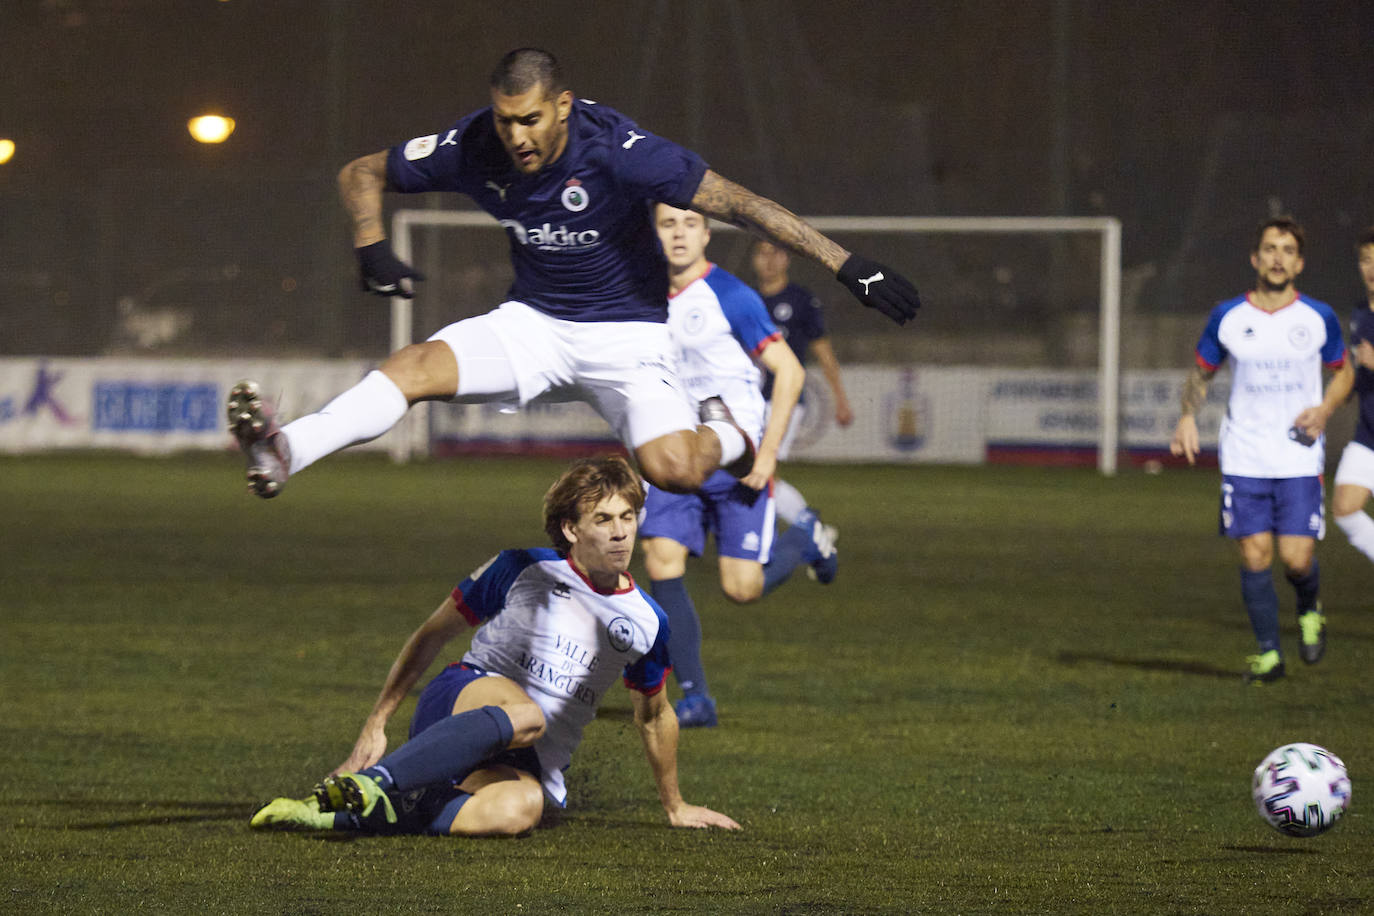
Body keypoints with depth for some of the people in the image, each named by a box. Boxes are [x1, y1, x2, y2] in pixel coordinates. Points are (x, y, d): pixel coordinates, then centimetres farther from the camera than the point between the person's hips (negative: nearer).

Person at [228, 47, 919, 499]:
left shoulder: (614, 149, -26)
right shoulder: (472, 148, -13)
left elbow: (737, 203, -28)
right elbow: (362, 173, 2)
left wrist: (848, 265, -31)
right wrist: (372, 248, -17)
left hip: (627, 333, -3)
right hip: (533, 323, 3)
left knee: (674, 471, -24)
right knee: (417, 366, -23)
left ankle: (730, 440, 13)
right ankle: (285, 452, -39)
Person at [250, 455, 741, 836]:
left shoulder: (646, 622, 8)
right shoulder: (523, 571, -1)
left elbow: (654, 714, 26)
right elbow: (432, 635, 7)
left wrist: (675, 806, 34)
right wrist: (376, 724, 1)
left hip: (532, 769, 2)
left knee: (519, 810, -39)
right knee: (527, 717, -42)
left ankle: (351, 815, -39)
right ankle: (369, 781, -48)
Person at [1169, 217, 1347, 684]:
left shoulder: (1320, 318, 1)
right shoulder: (1227, 317, 2)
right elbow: (1201, 373, 14)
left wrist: (1326, 409, -6)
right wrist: (1188, 416, -4)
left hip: (1300, 459, -1)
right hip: (1243, 458, 1)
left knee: (1297, 559, -9)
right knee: (1255, 555, -5)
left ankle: (1310, 610, 25)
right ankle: (1268, 653, 10)